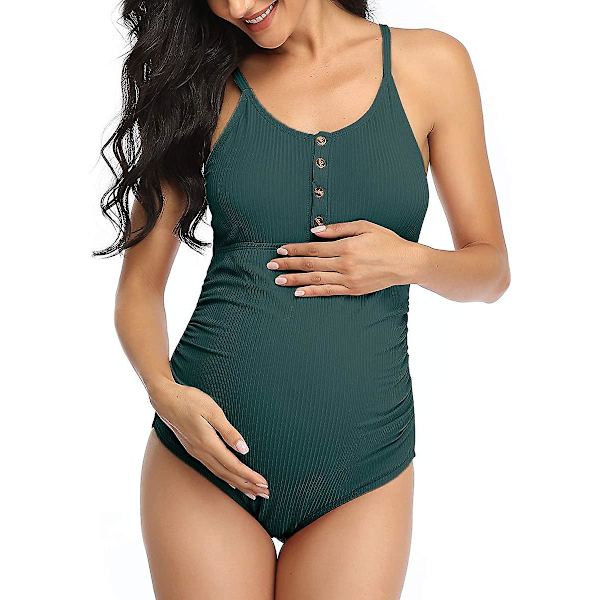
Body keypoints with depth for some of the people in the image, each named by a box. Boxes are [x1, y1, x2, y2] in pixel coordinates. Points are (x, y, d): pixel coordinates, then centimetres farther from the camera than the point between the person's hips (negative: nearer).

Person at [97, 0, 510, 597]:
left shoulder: (430, 63, 1)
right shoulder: (205, 84, 2)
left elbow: (490, 268, 7)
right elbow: (140, 285, 3)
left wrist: (408, 261, -12)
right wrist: (165, 392, -15)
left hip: (360, 466, 0)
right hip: (207, 454, 0)